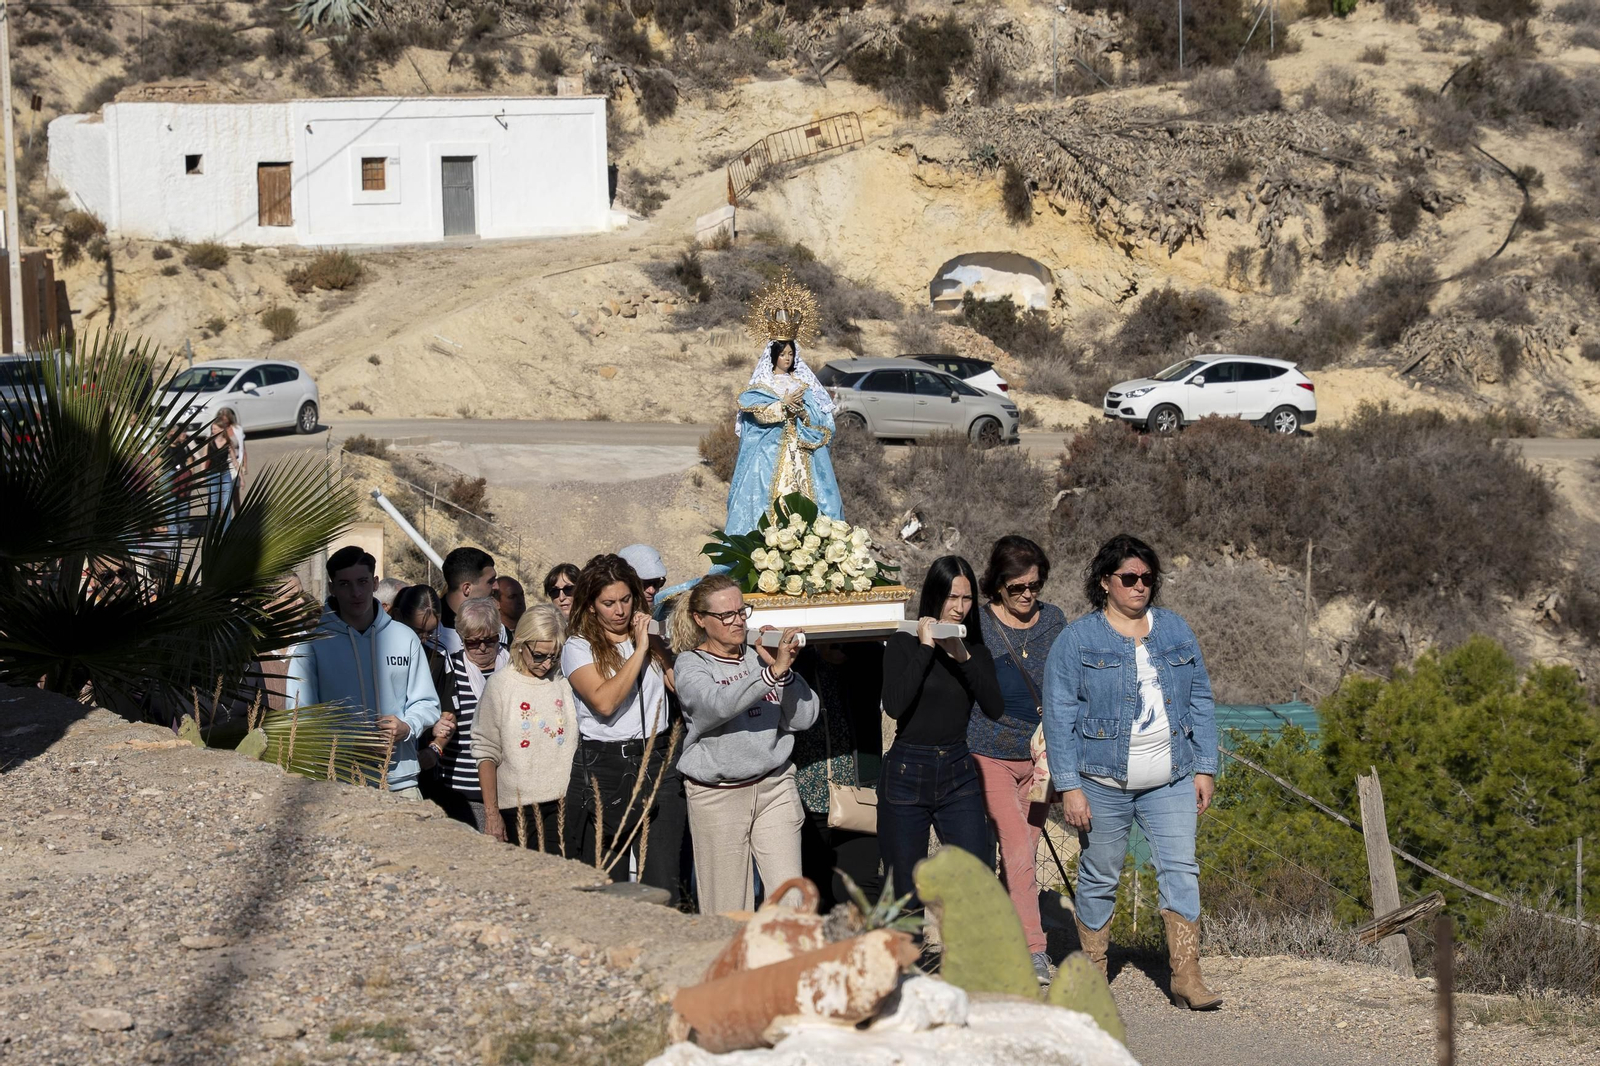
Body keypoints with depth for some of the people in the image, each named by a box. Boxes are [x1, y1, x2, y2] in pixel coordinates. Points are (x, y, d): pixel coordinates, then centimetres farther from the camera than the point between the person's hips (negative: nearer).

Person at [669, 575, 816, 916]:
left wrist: (786, 671, -14)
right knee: (728, 912, 1)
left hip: (775, 788, 3)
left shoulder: (761, 655, 8)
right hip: (717, 795, -2)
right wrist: (772, 673, -33)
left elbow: (803, 718, 2)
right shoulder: (690, 666, -1)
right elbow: (717, 705, -23)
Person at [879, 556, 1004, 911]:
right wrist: (926, 649, -14)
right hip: (906, 774, -3)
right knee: (904, 895, 1)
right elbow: (894, 705, -19)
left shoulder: (975, 652, 9)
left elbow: (995, 708, -6)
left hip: (957, 772, 3)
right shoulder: (904, 645, -3)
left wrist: (963, 657, -14)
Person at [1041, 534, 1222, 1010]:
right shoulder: (1077, 640, -3)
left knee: (1180, 869, -6)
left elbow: (1200, 702, 13)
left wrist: (1204, 769, 6)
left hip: (1170, 782, 3)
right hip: (1103, 783, -3)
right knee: (1100, 876, 6)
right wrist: (1069, 787, -11)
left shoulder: (1176, 631, 9)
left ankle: (1186, 977, -6)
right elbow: (1059, 716, -5)